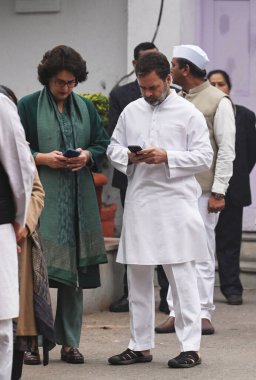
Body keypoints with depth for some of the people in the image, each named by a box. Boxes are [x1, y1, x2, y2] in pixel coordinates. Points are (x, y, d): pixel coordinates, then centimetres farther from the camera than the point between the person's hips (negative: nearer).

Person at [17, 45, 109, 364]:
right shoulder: (27, 107, 0)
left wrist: (88, 155, -6)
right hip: (40, 198, -4)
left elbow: (103, 143, 15)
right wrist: (43, 158, -15)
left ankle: (69, 341, 13)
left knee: (74, 270, 6)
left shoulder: (86, 108, 13)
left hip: (78, 200, 4)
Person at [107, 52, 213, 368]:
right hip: (138, 203, 5)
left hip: (175, 204, -5)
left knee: (182, 277, -4)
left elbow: (204, 157, -4)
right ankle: (140, 346, 18)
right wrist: (128, 157, -6)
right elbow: (113, 147, 17)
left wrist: (167, 157, -16)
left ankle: (190, 347, -2)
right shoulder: (131, 112, 12)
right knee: (138, 278, 9)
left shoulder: (189, 114, -2)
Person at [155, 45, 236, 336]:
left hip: (203, 191, -6)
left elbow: (226, 150, -6)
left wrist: (218, 192, -12)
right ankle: (176, 313, 7)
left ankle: (203, 314, 0)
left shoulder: (218, 101, -3)